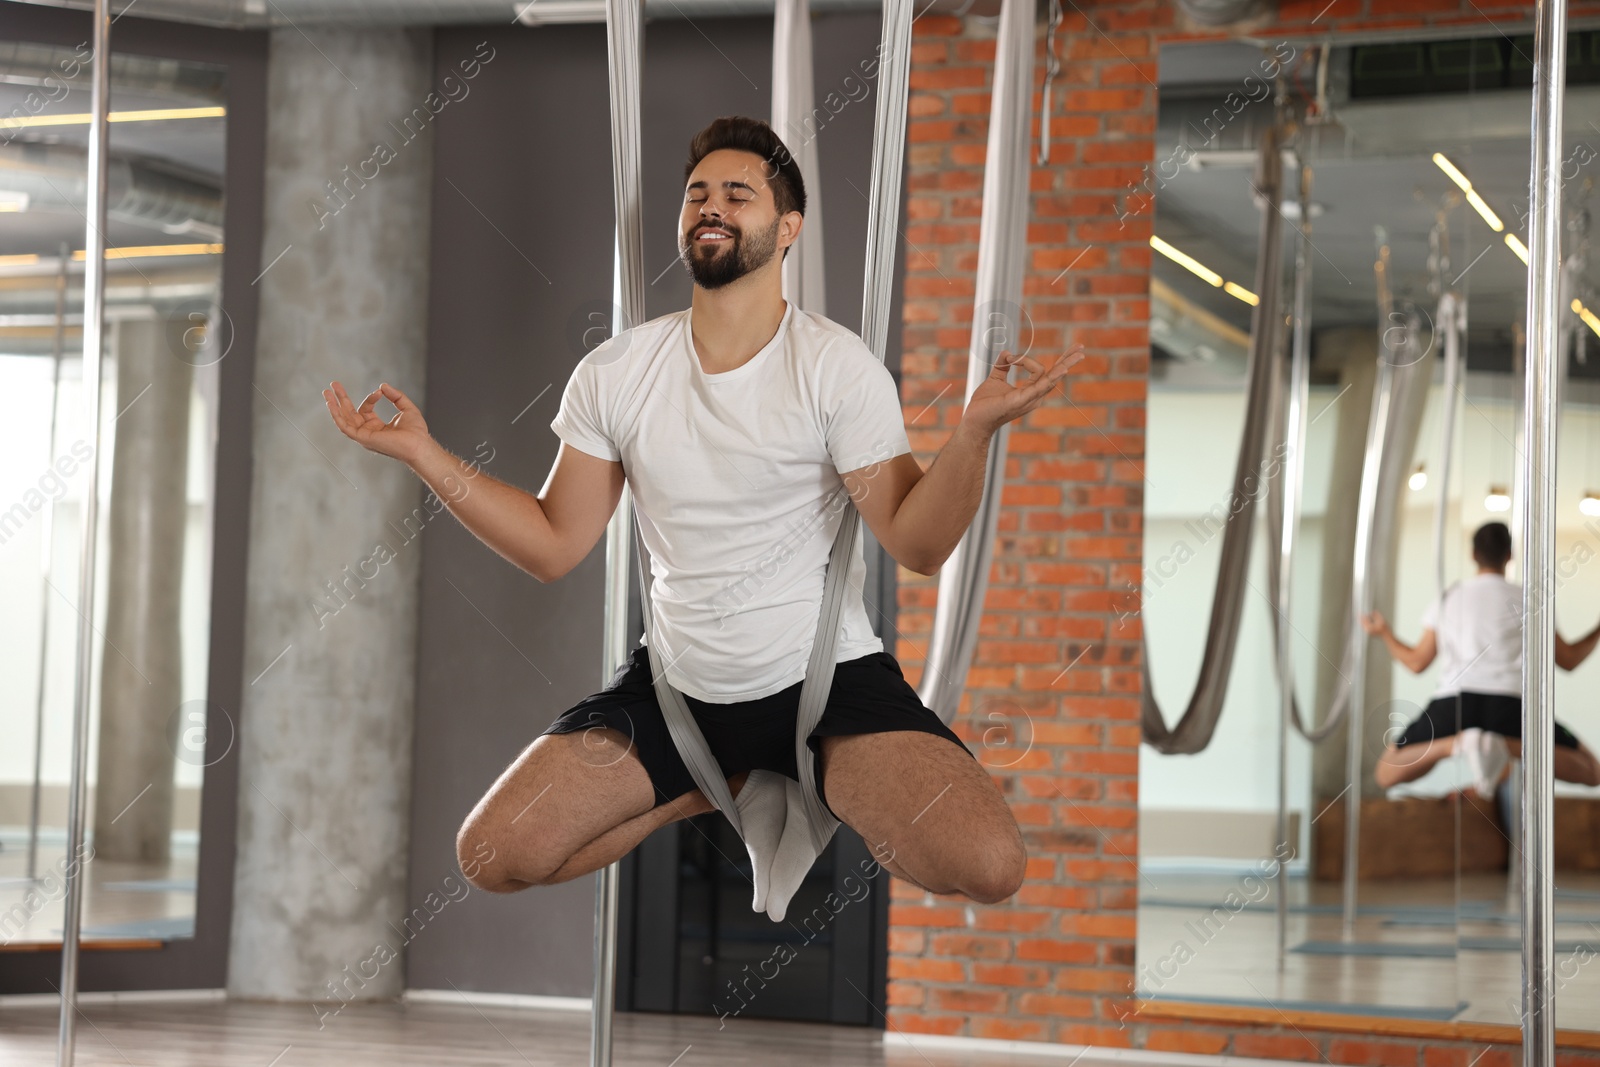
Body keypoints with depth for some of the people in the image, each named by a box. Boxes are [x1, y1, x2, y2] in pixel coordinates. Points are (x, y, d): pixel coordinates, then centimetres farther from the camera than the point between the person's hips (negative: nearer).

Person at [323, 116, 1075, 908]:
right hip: (675, 683, 4)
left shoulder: (837, 365, -8)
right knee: (492, 855, -11)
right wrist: (422, 453, -4)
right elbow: (554, 547, 4)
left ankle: (831, 783, 7)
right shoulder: (614, 372, 1)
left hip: (826, 673, -3)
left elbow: (916, 544, -13)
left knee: (988, 866, -25)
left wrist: (975, 429, -30)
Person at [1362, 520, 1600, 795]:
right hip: (1508, 702, -1)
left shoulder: (1446, 599, 21)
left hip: (1453, 700, 1)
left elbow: (1416, 663, 24)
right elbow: (1569, 660, 20)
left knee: (1387, 773, 13)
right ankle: (1507, 747, -20)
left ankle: (1455, 743, -19)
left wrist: (1383, 632, 43)